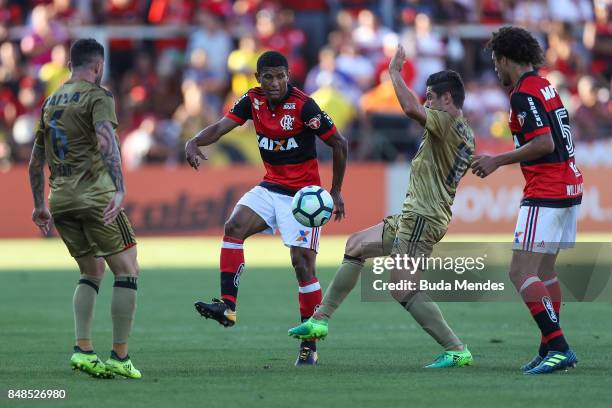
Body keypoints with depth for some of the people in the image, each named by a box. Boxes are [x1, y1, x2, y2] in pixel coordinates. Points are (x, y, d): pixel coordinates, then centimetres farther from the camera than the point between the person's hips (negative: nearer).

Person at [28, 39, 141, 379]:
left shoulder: (51, 102, 18)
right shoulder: (98, 96, -4)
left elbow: (36, 161, 22)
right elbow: (106, 141, -22)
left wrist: (40, 205, 30)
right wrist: (120, 189, -30)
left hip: (60, 199, 7)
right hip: (95, 196, -7)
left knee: (92, 272, 19)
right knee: (127, 271, 1)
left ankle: (83, 350, 4)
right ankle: (120, 357, -4)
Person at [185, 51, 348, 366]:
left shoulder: (304, 106, -17)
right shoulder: (253, 101, -1)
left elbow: (339, 145, -10)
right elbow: (220, 128, -7)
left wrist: (335, 191, -5)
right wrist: (194, 142, -29)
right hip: (271, 187, 5)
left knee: (302, 263, -9)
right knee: (234, 227, -18)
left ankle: (309, 345, -2)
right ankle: (227, 306, -21)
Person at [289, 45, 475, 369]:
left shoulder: (448, 123, -14)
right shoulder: (465, 135, 16)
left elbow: (410, 108, -29)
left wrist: (394, 71, -16)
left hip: (421, 218, -11)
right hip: (413, 216, 11)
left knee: (404, 292, -14)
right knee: (356, 246, 19)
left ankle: (457, 351, -13)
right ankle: (320, 320, 22)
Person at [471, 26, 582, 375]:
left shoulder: (524, 93, -13)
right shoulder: (546, 87, 15)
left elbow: (544, 143, -22)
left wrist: (498, 161, -14)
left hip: (546, 194, -10)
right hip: (570, 188, 10)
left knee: (521, 273, -11)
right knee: (544, 271, 17)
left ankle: (559, 347, -19)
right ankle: (551, 347, 18)